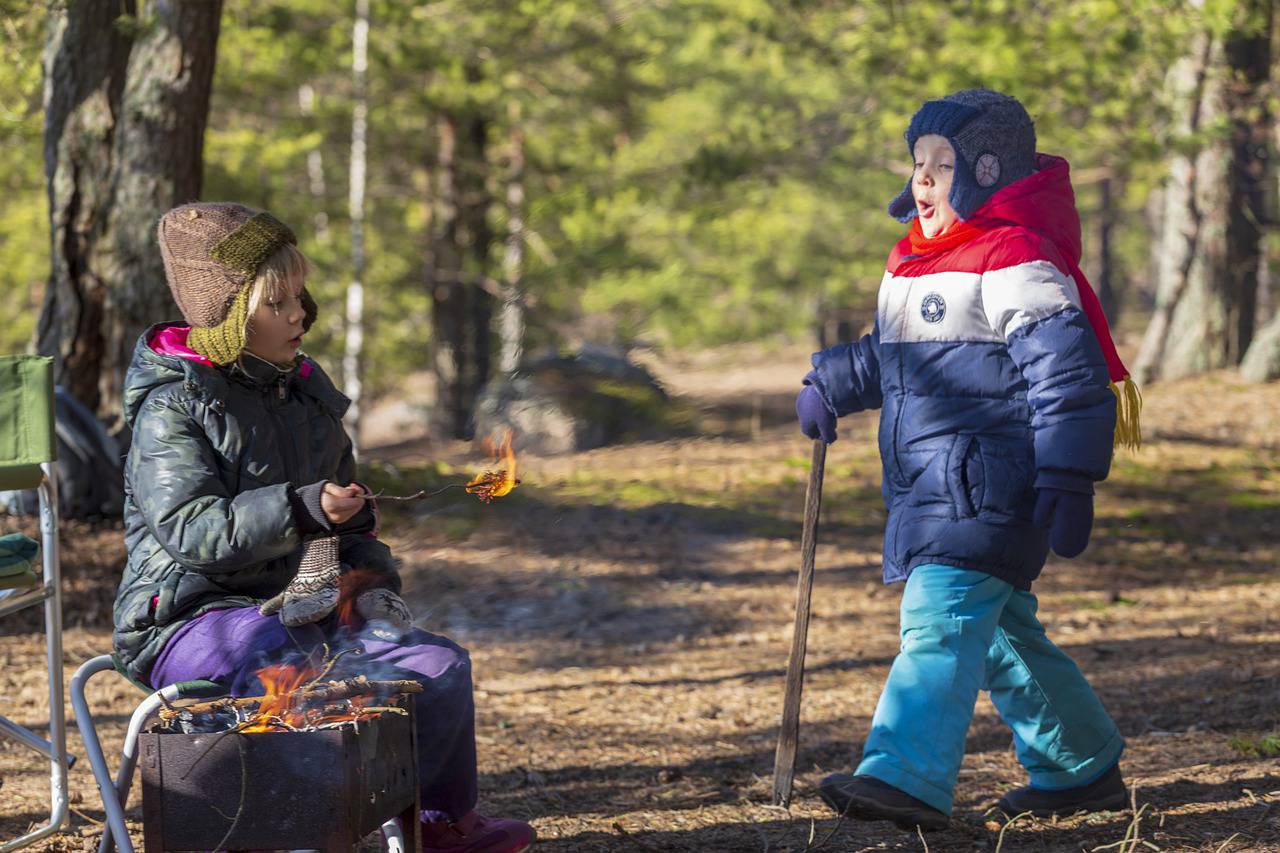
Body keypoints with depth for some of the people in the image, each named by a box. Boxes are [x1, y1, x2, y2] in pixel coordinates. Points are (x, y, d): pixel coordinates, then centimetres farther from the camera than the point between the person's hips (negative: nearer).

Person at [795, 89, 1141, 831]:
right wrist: (831, 385, 18)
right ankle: (1083, 767, 28)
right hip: (933, 486, 10)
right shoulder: (916, 262, 17)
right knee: (1000, 631, 15)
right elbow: (891, 356, 33)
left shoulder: (1014, 261, -13)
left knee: (942, 620, -20)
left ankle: (907, 777, -28)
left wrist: (1069, 480, -22)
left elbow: (1066, 371, -17)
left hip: (989, 485, -10)